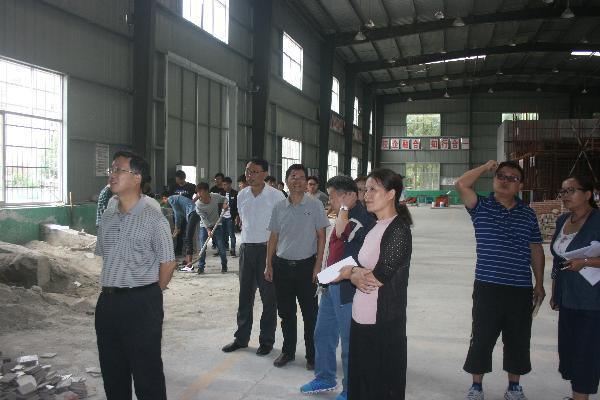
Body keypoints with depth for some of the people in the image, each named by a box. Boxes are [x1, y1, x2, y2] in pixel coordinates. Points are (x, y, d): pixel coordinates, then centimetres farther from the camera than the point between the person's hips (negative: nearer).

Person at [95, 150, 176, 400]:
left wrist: (151, 294, 2)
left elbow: (168, 263, -8)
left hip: (142, 304, -6)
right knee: (111, 370, 17)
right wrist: (111, 289, 12)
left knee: (146, 371, 4)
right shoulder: (107, 217, 8)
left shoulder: (153, 218, -11)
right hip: (107, 301, 6)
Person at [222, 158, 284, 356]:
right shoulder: (242, 195, 6)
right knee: (245, 295, 13)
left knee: (269, 296, 5)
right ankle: (241, 338, 25)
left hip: (267, 249, -5)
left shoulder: (275, 196, -9)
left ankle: (267, 340, 17)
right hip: (246, 248, 5)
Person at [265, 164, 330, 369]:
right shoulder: (279, 207, 6)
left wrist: (318, 265, -9)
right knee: (286, 312, 13)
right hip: (282, 265, 3)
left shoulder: (315, 205, -3)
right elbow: (273, 238, 11)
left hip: (306, 265, -3)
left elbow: (321, 237, -2)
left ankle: (312, 355, 15)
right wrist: (269, 265, 6)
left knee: (310, 313, 3)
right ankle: (288, 351, 28)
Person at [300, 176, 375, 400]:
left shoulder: (361, 217, -18)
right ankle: (325, 378, 36)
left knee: (349, 340, 2)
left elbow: (341, 232, -35)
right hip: (332, 285, 10)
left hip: (347, 287, -10)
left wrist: (345, 207, -21)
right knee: (323, 333, 19)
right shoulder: (346, 215, 13)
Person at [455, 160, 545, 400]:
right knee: (481, 339, 5)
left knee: (518, 340, 14)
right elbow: (461, 185, -18)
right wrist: (486, 167, -7)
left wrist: (539, 284, 12)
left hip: (521, 290, 3)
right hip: (487, 287, -3)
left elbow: (536, 250, 13)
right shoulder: (481, 207, -1)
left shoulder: (528, 214, 8)